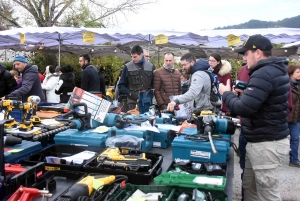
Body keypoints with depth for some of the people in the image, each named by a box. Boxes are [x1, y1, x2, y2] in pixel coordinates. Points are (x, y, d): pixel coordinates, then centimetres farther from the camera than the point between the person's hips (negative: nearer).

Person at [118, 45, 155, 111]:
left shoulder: (150, 66, 8)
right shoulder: (128, 67, 2)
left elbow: (154, 84, 14)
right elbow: (121, 85, 4)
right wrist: (130, 93, -9)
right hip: (133, 102, -2)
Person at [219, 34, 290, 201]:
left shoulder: (263, 74, -22)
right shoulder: (276, 70, 12)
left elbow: (244, 109, -27)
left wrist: (227, 93, -10)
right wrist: (245, 93, 7)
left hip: (266, 143, -11)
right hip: (261, 141, 11)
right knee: (249, 186, 19)